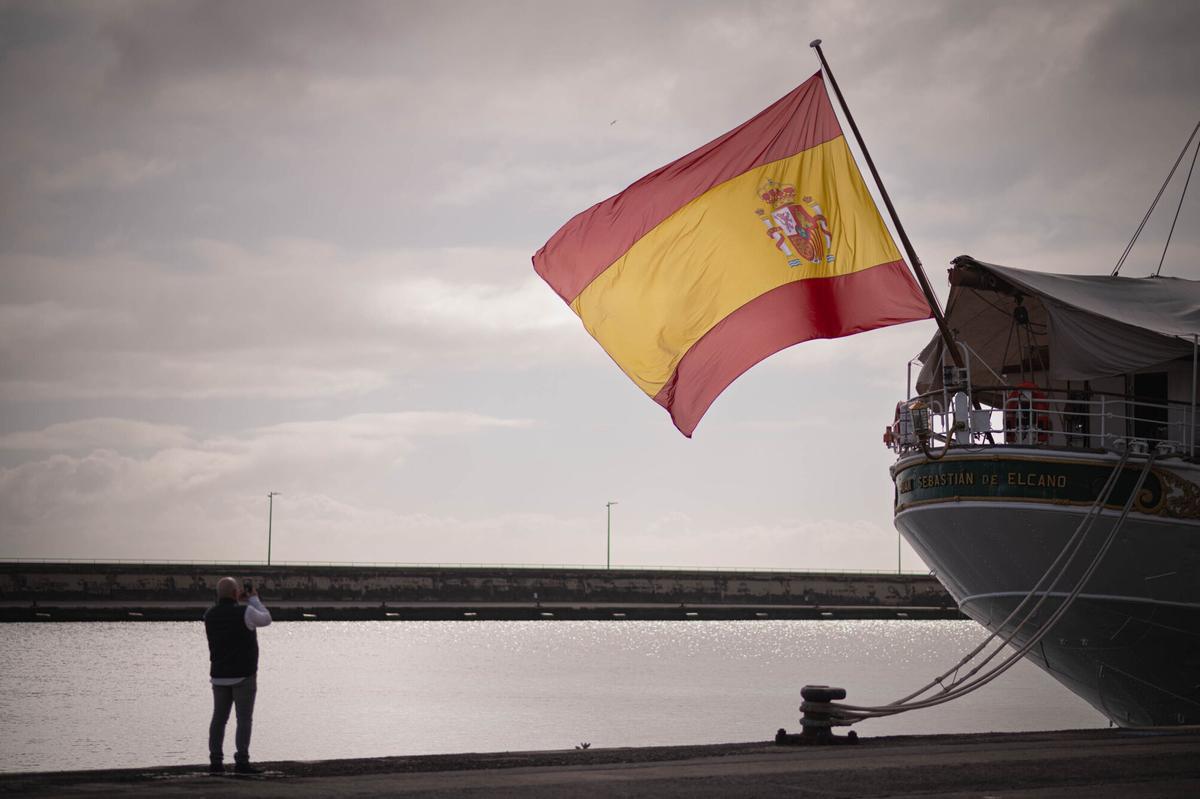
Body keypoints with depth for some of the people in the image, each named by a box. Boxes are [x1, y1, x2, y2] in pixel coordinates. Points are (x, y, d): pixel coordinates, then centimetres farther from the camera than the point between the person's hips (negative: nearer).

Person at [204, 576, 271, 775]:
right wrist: (254, 599, 16)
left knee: (219, 719, 9)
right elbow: (266, 619, 5)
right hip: (243, 676, -5)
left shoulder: (209, 615, 1)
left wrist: (237, 601, 22)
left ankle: (215, 762, 6)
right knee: (244, 719, -3)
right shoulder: (244, 613, -14)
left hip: (219, 675, 5)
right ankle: (241, 762, -9)